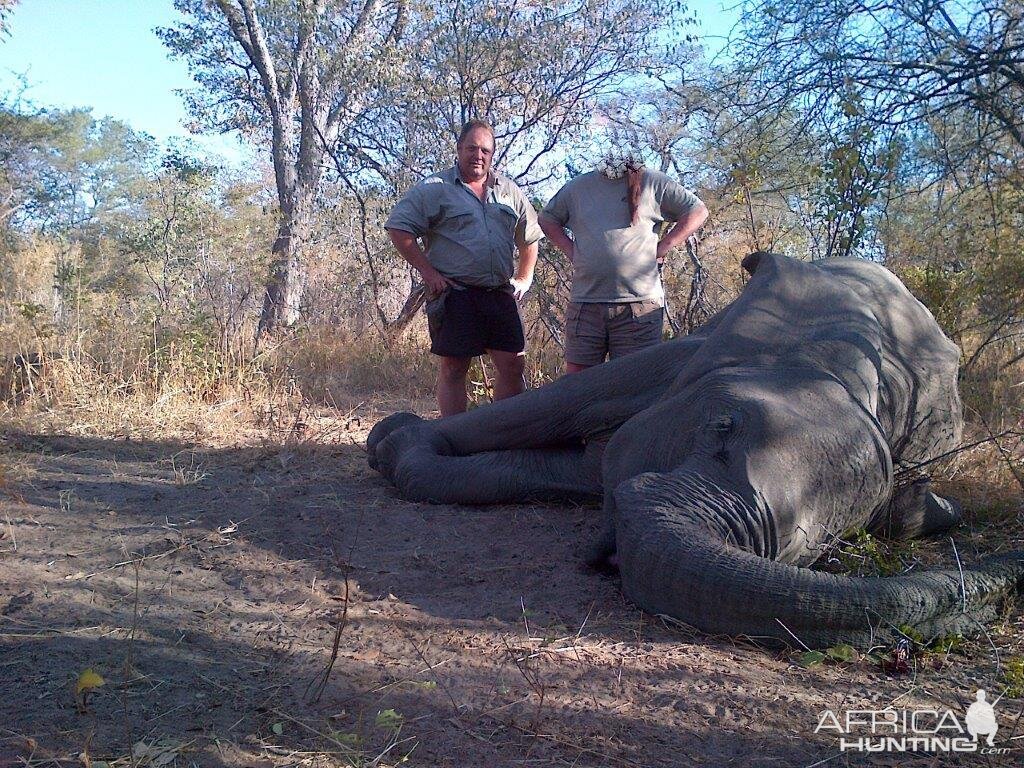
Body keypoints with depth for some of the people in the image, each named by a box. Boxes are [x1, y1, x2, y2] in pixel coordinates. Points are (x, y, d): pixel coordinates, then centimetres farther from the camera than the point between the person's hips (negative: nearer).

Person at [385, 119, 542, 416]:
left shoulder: (510, 191, 16)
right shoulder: (435, 188, 0)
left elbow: (530, 236, 26)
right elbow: (399, 229, -5)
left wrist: (524, 278, 15)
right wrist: (429, 272, -10)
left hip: (501, 294, 5)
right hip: (455, 294, -5)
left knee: (513, 364, 3)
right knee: (454, 367, -1)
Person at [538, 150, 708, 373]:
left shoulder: (652, 183, 7)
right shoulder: (579, 186, 15)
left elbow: (698, 211, 10)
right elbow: (547, 219, 29)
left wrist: (663, 247, 2)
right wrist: (570, 251, 13)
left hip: (639, 304, -2)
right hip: (585, 302, 2)